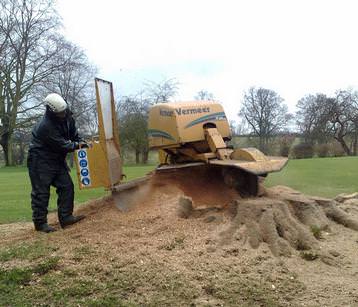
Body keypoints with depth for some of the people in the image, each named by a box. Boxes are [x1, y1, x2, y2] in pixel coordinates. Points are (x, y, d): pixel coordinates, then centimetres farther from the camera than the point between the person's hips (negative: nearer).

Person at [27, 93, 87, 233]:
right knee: (41, 191, -4)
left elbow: (73, 134, 11)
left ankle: (66, 217, 10)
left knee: (67, 186, 3)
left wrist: (82, 142, -6)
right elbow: (62, 145, -25)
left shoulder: (66, 117, -3)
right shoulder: (45, 126, -30)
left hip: (57, 160, 8)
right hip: (40, 161, -8)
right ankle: (40, 223, 6)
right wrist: (77, 145, -12)